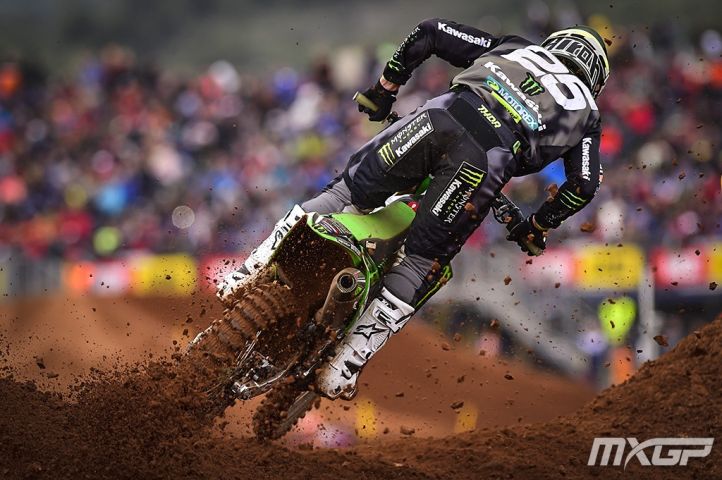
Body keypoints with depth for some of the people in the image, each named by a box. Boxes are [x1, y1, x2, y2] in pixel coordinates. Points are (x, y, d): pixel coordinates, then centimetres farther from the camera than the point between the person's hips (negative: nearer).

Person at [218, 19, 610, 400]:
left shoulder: (509, 47, 37)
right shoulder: (585, 110, 33)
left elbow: (430, 32, 30)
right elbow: (584, 185, 19)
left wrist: (385, 87, 38)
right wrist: (536, 229, 32)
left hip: (447, 114, 1)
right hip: (493, 158, -1)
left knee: (349, 190, 17)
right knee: (423, 262, 8)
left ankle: (254, 270, 9)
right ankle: (343, 369, 3)